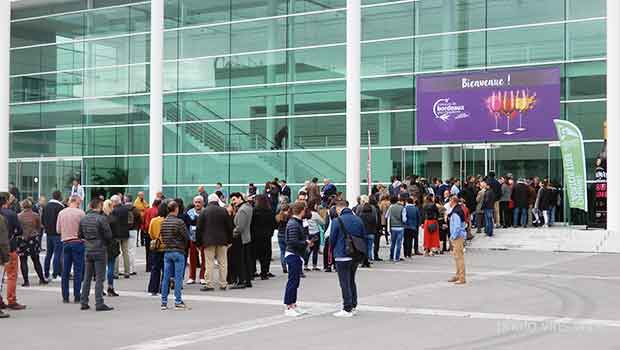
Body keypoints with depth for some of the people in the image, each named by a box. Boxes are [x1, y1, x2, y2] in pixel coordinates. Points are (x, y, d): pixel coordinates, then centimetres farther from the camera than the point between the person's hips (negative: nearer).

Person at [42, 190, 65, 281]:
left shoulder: (46, 206, 9)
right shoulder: (60, 207, -15)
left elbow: (42, 220, 14)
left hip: (49, 233, 7)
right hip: (57, 234, -7)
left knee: (48, 254, 14)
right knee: (57, 254, -4)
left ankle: (46, 274, 17)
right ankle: (55, 275, -6)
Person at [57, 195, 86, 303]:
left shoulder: (61, 213, 4)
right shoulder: (80, 213, -8)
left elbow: (58, 230, 8)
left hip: (66, 242, 4)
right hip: (78, 242, -4)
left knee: (65, 271, 9)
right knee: (78, 270, 0)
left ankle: (65, 297, 10)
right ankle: (77, 297, 0)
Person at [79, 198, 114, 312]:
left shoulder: (83, 219, 5)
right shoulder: (102, 218, -14)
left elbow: (80, 235, 10)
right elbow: (109, 235, -13)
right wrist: (105, 243, 7)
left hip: (87, 251, 6)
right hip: (99, 251, -6)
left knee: (87, 278, 13)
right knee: (99, 278, -2)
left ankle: (84, 302, 16)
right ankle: (99, 303, -3)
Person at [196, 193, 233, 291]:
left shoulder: (203, 212, 0)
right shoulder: (223, 211, 3)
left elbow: (199, 228, 1)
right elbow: (229, 227, 7)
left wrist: (199, 242, 7)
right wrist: (229, 240, 14)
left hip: (208, 241, -2)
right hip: (222, 241, 2)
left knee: (209, 263, -1)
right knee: (222, 262, 7)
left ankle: (209, 284, -3)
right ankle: (223, 284, 9)